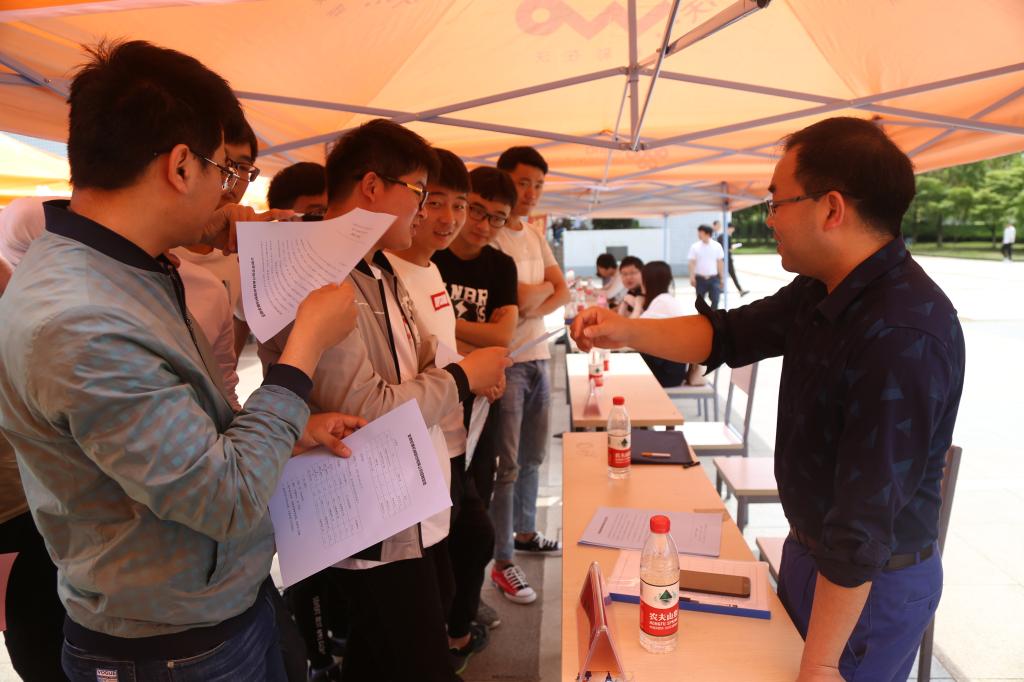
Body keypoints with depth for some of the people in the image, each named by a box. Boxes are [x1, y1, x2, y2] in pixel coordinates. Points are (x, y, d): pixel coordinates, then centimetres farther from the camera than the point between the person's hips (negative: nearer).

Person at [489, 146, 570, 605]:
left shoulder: (535, 236, 15)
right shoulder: (491, 237, -11)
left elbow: (563, 294, 7)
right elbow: (520, 297, -18)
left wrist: (534, 303, -12)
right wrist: (546, 286, 1)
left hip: (538, 358, 8)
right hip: (506, 361, -8)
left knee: (532, 458, 18)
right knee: (507, 465, -2)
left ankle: (525, 534, 36)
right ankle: (502, 563, 10)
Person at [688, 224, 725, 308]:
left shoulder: (717, 246, -1)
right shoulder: (695, 246, -3)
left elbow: (720, 262, 4)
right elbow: (692, 263, -3)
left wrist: (721, 278, 4)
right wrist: (692, 277, -11)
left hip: (714, 278, 0)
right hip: (700, 278, 0)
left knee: (715, 300, -7)